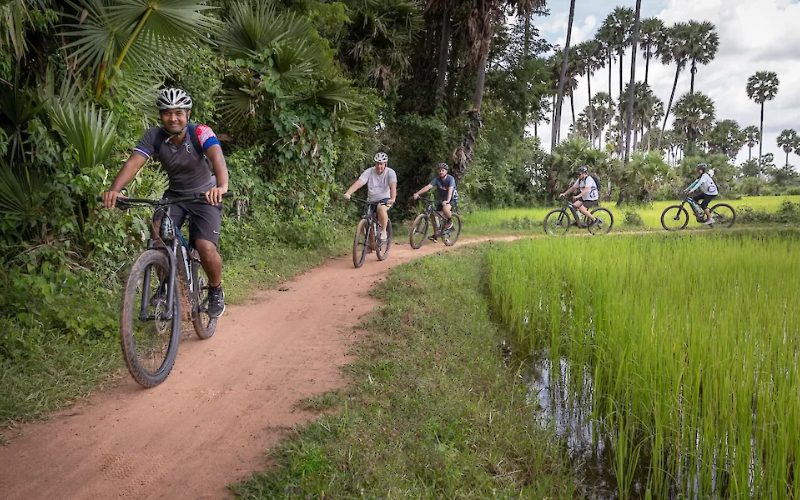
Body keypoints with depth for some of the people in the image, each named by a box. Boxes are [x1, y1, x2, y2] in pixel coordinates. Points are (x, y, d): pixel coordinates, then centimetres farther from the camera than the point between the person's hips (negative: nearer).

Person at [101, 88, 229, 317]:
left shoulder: (200, 133, -23)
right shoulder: (154, 136, -14)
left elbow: (217, 156, -42)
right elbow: (133, 162, -27)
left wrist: (222, 186, -62)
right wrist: (114, 190, -46)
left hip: (205, 195, -3)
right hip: (174, 195, 3)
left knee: (205, 248, -21)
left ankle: (216, 290, 9)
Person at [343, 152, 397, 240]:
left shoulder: (390, 172, -10)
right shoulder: (369, 172, -7)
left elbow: (393, 186, -25)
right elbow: (358, 183, -19)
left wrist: (393, 199, -45)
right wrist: (347, 193, -34)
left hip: (385, 199, -3)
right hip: (371, 201, 3)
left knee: (381, 208, -36)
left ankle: (383, 231, -17)